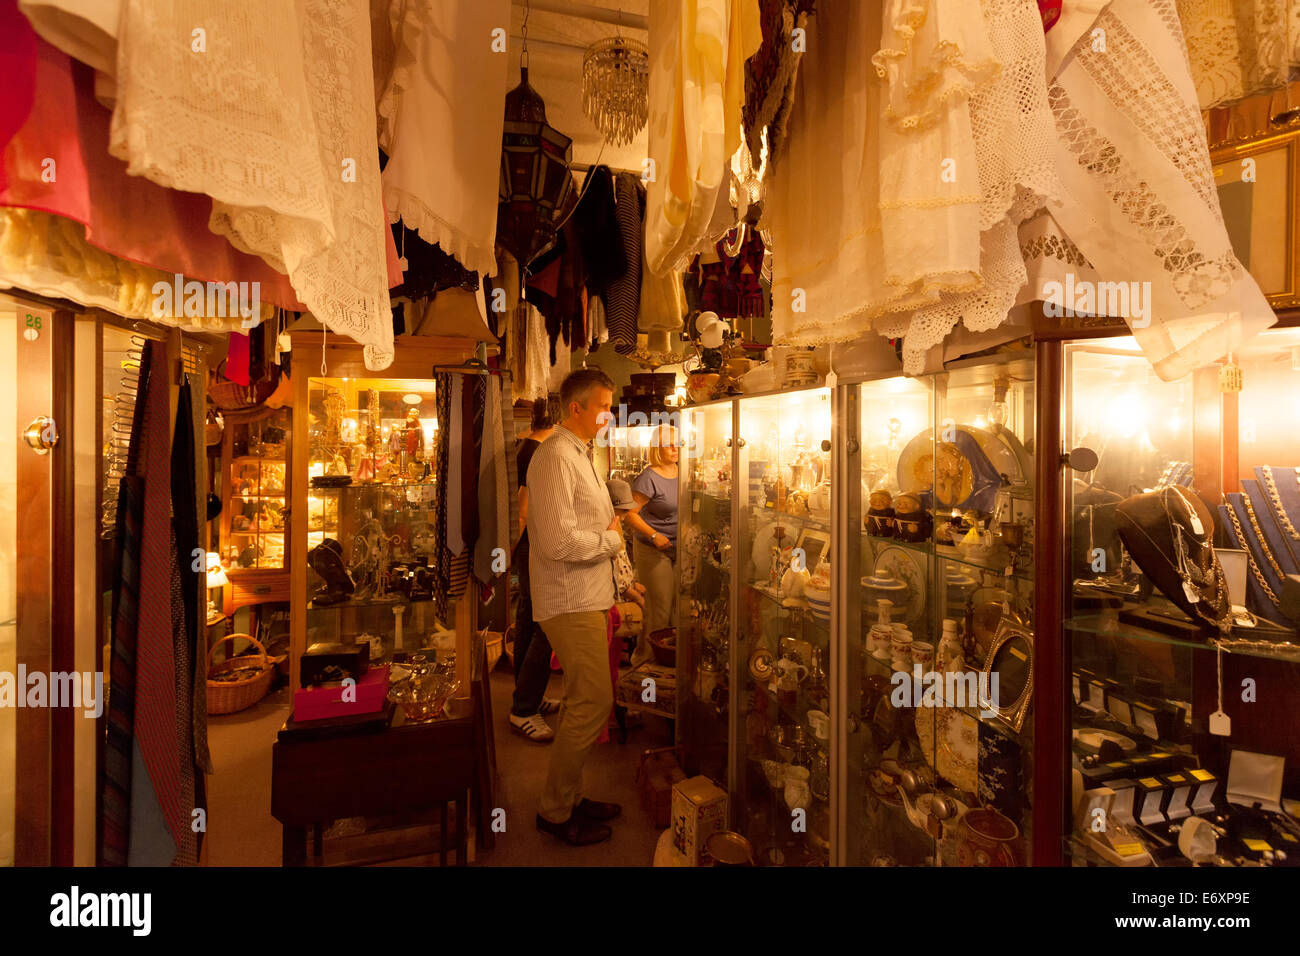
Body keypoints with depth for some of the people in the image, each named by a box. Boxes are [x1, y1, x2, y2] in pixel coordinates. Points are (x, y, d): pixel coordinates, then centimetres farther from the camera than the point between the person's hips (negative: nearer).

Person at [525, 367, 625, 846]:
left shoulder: (580, 454, 18)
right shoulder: (556, 456, -17)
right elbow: (558, 541, -26)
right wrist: (610, 539, -12)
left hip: (589, 599, 10)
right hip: (571, 602, -10)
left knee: (584, 703, 17)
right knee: (593, 703, -4)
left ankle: (570, 796, 33)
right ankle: (555, 811, 15)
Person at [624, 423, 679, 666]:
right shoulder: (649, 477, -15)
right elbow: (630, 513, -17)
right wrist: (654, 535, -23)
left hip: (680, 549, 8)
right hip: (653, 551, -7)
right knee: (659, 610, -2)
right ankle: (644, 658, 16)